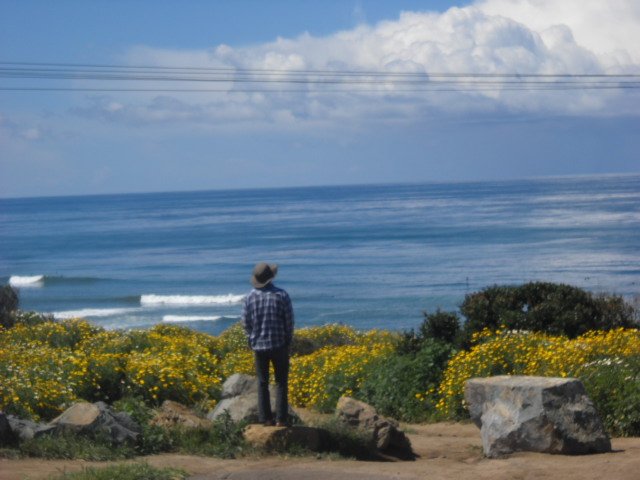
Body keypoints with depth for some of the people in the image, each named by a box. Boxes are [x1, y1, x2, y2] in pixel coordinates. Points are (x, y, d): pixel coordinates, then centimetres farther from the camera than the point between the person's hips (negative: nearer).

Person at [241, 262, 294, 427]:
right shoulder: (281, 295, -10)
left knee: (262, 383, 10)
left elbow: (246, 322, 1)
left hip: (258, 345, 2)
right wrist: (288, 339, 8)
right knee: (281, 382, 5)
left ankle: (265, 418, 8)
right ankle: (281, 419, 0)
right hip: (279, 345, -2)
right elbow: (289, 321, -7)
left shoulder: (250, 297, -4)